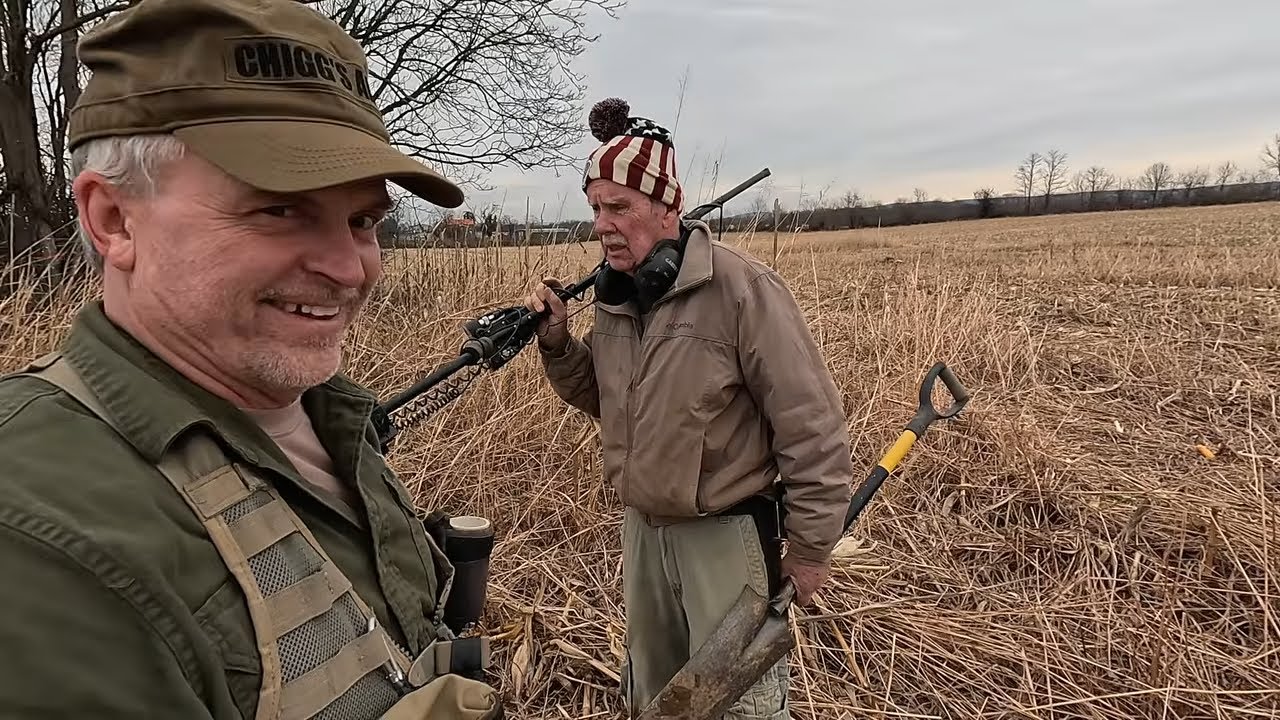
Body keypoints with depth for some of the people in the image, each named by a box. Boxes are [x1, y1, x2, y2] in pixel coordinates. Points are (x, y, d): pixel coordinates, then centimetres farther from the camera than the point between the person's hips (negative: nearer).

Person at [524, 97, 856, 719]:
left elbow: (812, 426, -19)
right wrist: (556, 343, -6)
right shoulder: (615, 295, 0)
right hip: (641, 528, 7)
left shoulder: (741, 287, -22)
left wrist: (810, 548, -13)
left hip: (728, 537, -7)